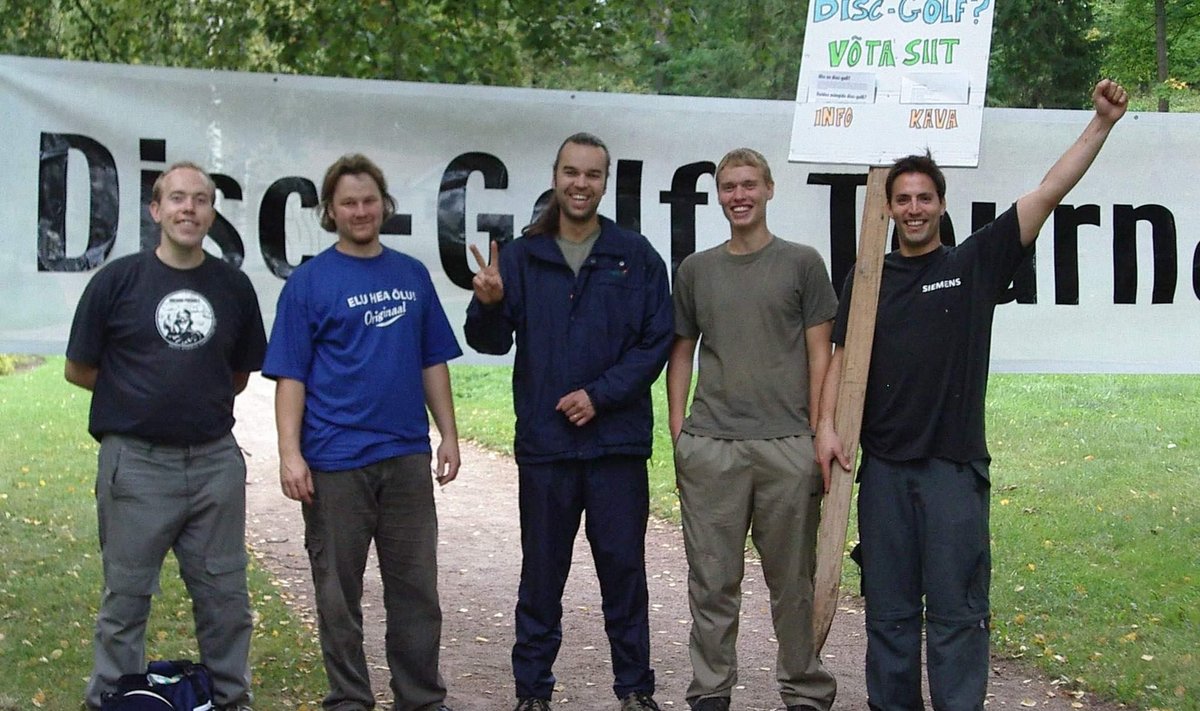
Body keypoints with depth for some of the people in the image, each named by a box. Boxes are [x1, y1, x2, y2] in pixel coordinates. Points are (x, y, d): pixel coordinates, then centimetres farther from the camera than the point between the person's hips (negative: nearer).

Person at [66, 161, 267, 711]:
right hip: (136, 460, -3)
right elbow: (79, 370, 2)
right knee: (126, 598, 7)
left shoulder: (233, 287, 6)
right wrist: (141, 396, 2)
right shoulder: (117, 281, -3)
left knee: (225, 594, 10)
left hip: (215, 460, 3)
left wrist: (203, 399, 5)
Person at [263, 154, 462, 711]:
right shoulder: (309, 282, -3)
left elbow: (432, 362, 14)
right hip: (335, 461, -3)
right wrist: (290, 453, -13)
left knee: (417, 587, 9)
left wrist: (448, 434, 8)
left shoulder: (412, 276, 9)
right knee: (339, 590, 7)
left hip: (407, 456, 3)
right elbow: (290, 375, -5)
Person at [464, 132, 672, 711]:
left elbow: (656, 341, -1)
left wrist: (600, 394, -11)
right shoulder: (522, 257, 4)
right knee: (541, 571, 9)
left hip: (617, 440, -1)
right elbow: (490, 342, 1)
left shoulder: (636, 257, 2)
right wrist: (489, 304, -21)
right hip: (544, 442, 1)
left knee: (624, 569, 7)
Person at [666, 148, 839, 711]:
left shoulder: (801, 263, 7)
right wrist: (677, 429, 6)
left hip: (787, 445, -2)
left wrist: (820, 432, -3)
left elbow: (819, 353, 4)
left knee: (792, 580, 4)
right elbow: (681, 352, 16)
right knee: (712, 580, 4)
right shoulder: (696, 270, 14)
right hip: (709, 447, 2)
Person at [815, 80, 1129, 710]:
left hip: (954, 466, -2)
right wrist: (826, 425, -4)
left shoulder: (975, 263, 5)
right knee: (888, 611, 8)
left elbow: (1049, 193, 0)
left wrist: (1102, 123, -5)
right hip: (883, 465, 2)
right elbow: (841, 356, 10)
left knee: (956, 611, -2)